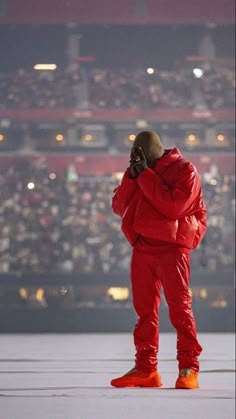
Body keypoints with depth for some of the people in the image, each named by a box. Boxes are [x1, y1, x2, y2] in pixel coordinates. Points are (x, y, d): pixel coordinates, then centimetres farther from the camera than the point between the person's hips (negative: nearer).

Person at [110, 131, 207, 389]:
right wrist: (132, 176, -4)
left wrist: (145, 175, -14)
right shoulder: (139, 173, 16)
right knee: (144, 309, 6)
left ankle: (188, 368, -7)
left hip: (171, 246, -6)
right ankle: (145, 369, 11)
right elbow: (119, 207, 9)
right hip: (142, 248, 6)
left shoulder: (184, 170, -2)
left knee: (179, 305, -10)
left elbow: (173, 205, -17)